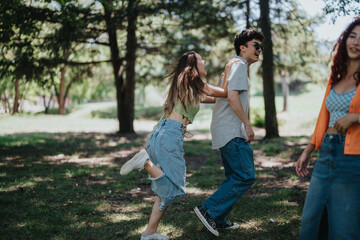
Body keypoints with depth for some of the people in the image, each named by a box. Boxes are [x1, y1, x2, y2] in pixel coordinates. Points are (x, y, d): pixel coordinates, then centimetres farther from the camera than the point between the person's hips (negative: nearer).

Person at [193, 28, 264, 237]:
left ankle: (218, 220, 20)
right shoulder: (239, 64, -8)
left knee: (235, 177, 15)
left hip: (228, 132, 11)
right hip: (232, 132, -11)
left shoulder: (234, 65, 24)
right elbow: (232, 96, -21)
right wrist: (247, 124, -18)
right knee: (246, 176, -11)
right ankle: (209, 210, -8)